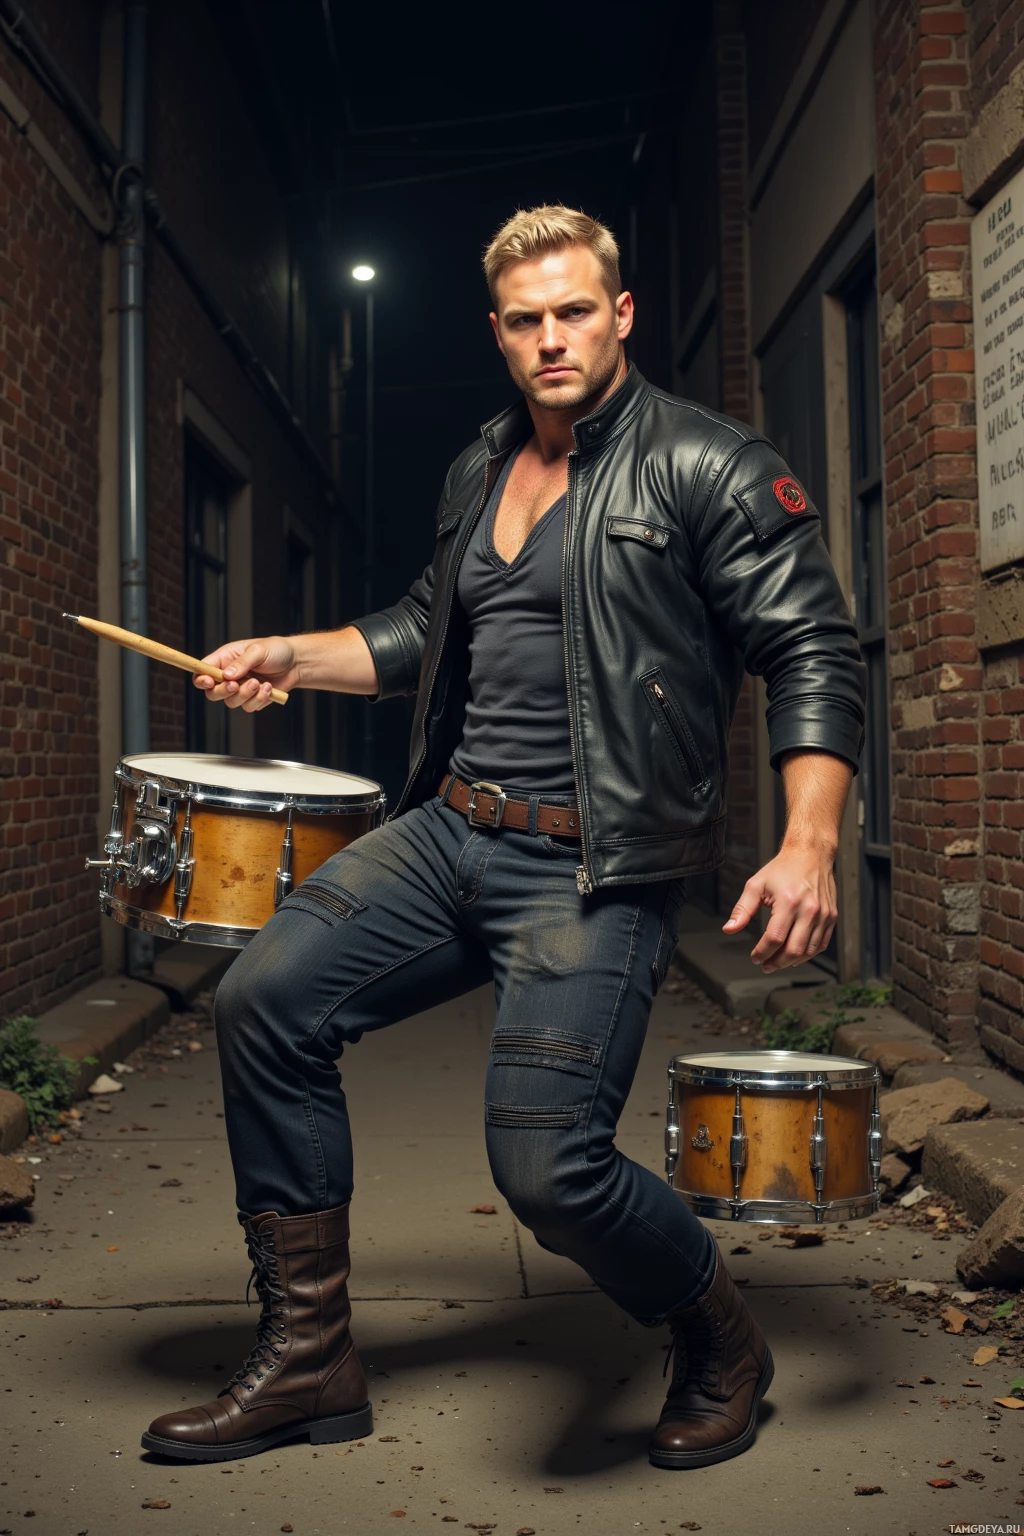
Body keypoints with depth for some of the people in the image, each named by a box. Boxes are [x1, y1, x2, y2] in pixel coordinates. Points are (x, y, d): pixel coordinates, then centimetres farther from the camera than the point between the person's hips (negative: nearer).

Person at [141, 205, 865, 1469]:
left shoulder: (708, 466, -5)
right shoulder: (480, 471, 16)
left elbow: (813, 654, -9)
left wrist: (808, 845, -22)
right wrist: (288, 657, 15)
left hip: (597, 867, -7)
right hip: (448, 832, 8)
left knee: (545, 1158, -19)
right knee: (265, 1000, -2)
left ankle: (722, 1349, 15)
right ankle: (308, 1356, 12)